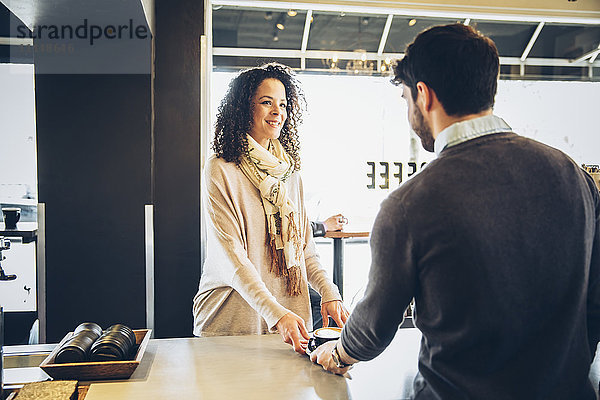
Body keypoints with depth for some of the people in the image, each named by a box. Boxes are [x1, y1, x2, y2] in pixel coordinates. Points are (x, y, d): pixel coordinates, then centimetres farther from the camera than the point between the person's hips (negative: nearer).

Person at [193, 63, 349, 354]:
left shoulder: (290, 172, 8)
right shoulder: (220, 171, -10)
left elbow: (304, 246, 10)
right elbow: (230, 256, -17)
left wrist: (328, 291, -6)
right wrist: (275, 314, -27)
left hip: (290, 314, 5)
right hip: (233, 320, -4)